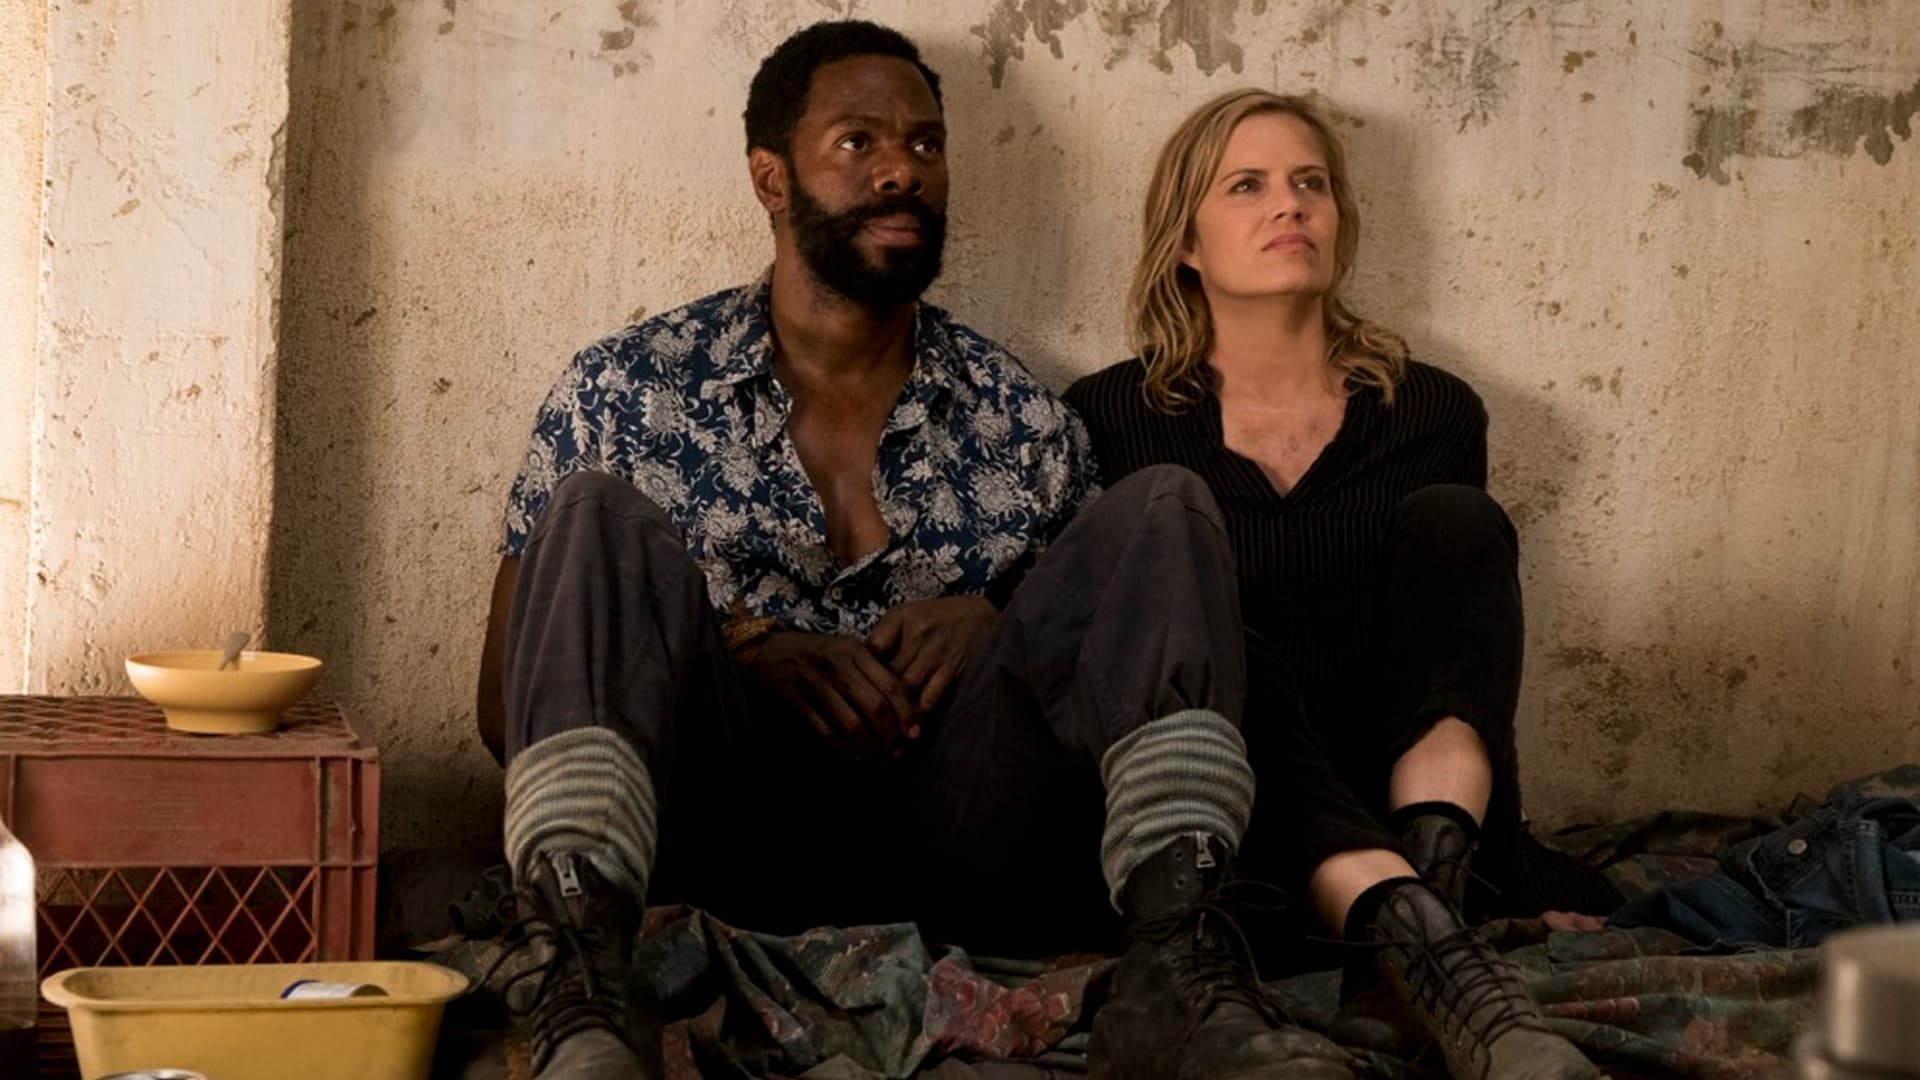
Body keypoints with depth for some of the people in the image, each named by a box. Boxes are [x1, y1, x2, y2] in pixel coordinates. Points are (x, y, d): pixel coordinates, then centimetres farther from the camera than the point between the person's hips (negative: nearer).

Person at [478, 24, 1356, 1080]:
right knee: (598, 513, -20)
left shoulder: (1021, 422, 16)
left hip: (960, 842, 2)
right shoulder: (622, 391, 10)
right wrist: (744, 653, -11)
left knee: (1164, 508, -11)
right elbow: (506, 701, 6)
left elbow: (1113, 664, 17)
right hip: (718, 826, -1)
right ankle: (585, 983, -40)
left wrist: (997, 629, -6)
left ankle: (1173, 967, -33)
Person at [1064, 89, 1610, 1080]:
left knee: (1451, 521, -19)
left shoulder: (1433, 414, 12)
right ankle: (1424, 944, -53)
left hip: (1401, 795, 2)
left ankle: (1423, 881, -42)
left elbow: (1461, 632, 12)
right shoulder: (1109, 420, 6)